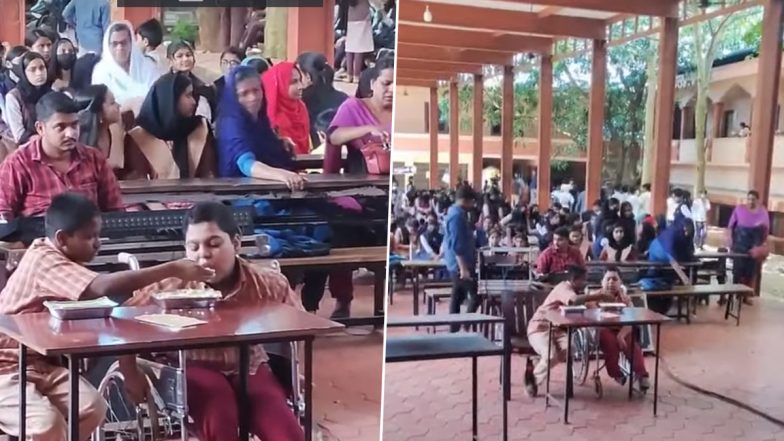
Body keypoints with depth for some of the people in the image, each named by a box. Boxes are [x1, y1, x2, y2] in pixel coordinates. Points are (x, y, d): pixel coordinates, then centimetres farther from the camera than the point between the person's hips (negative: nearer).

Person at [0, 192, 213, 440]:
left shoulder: (56, 257, 7)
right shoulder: (44, 260, -24)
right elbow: (103, 286, -40)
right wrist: (173, 270, -39)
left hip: (41, 364, 9)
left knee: (93, 408, -11)